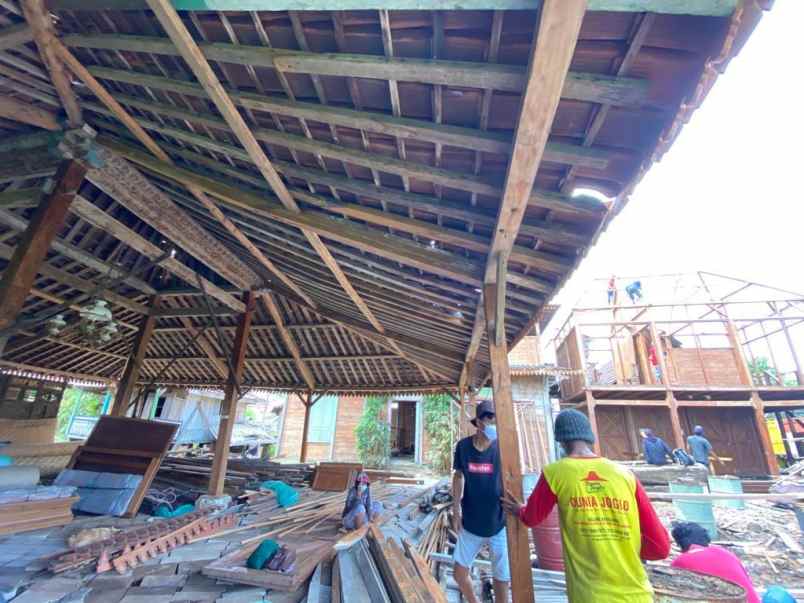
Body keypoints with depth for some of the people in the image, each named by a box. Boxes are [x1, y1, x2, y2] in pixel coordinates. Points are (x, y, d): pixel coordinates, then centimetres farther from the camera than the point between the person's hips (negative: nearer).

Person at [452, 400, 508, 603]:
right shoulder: (463, 446, -10)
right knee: (460, 574, 14)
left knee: (501, 580, 9)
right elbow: (458, 476, 4)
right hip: (470, 524, 2)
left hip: (499, 525, -2)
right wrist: (456, 511, 3)